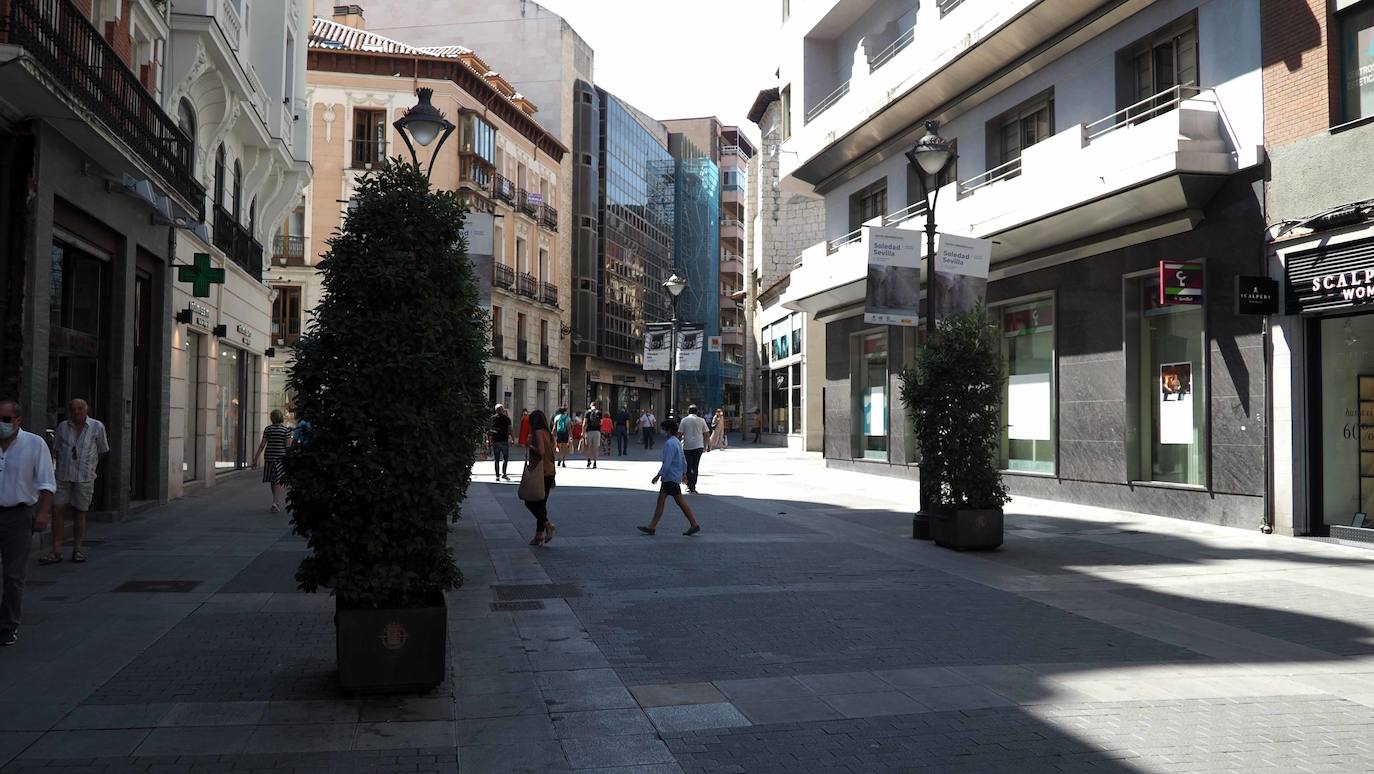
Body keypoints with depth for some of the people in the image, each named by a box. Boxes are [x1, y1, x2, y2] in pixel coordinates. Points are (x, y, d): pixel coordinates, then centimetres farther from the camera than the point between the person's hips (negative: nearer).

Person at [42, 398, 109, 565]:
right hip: (63, 476, 2)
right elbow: (57, 449, 15)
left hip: (85, 477, -2)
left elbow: (102, 450, 9)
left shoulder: (97, 427, -2)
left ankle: (77, 550, 15)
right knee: (57, 510, -4)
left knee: (79, 513, 4)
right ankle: (56, 552, 0)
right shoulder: (62, 426, 3)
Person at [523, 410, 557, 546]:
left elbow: (540, 451, -24)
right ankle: (539, 535, 13)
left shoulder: (538, 433, -14)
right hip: (550, 472, 9)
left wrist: (530, 446, -9)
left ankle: (548, 525, -10)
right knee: (541, 503, 12)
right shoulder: (548, 433, 12)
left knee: (530, 502, 0)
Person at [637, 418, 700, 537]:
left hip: (671, 477, -10)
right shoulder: (677, 442, 13)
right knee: (660, 501, 8)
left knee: (681, 502, -5)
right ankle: (652, 527, 8)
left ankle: (694, 525, 0)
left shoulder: (669, 443, -17)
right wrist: (684, 473, 25)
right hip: (668, 478, 10)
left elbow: (667, 462, -22)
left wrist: (658, 475, -18)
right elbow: (683, 460, 18)